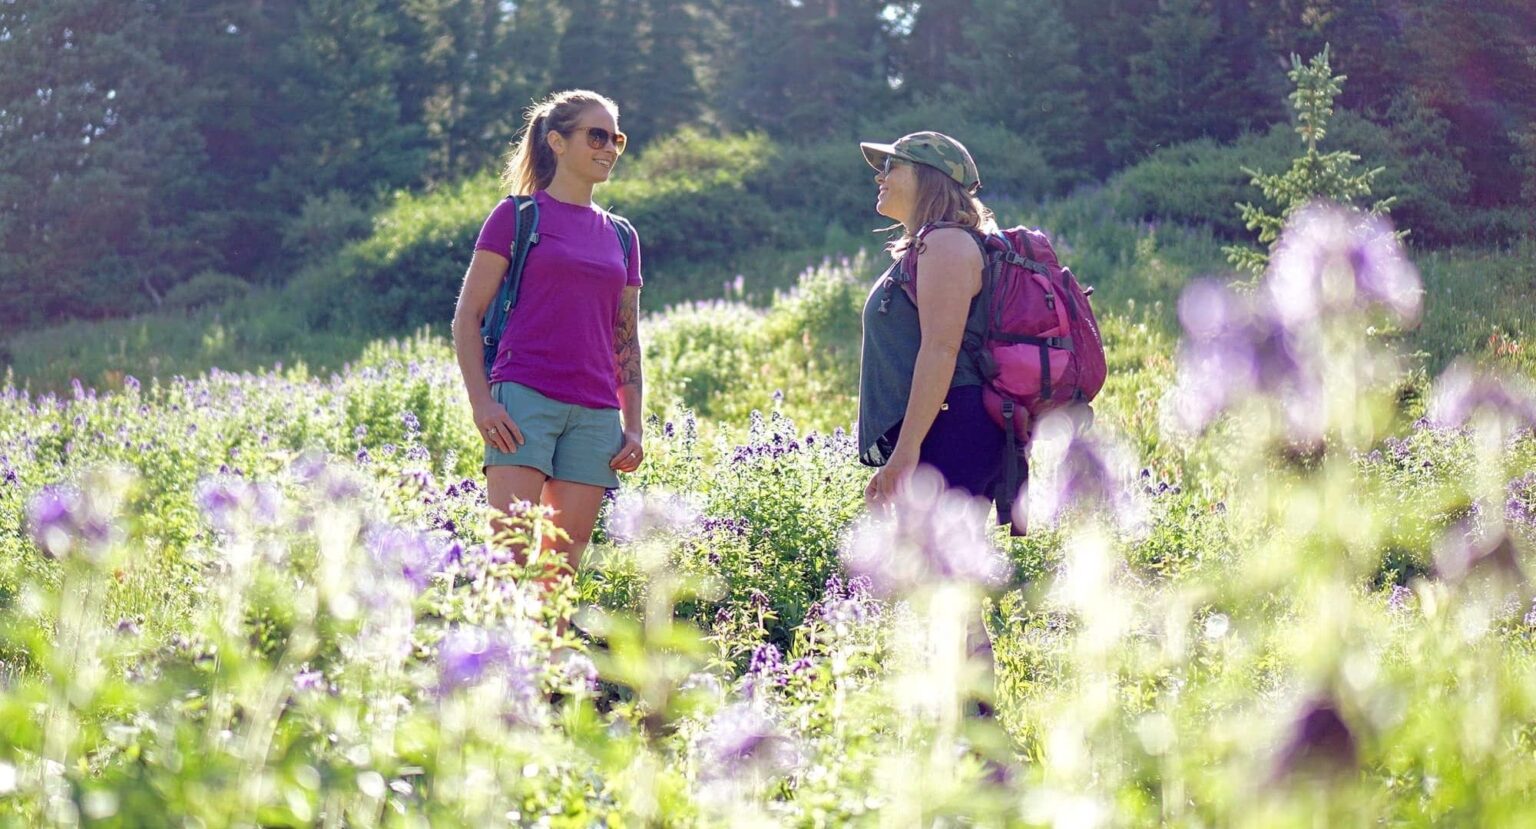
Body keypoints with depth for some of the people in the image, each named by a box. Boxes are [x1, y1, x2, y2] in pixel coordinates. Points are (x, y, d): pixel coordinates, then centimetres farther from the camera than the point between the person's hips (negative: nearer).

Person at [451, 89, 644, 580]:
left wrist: (633, 427, 11)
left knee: (565, 561, 1)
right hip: (525, 398, -4)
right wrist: (481, 401, -10)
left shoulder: (620, 236, 17)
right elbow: (467, 315, 1)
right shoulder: (517, 216, 4)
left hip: (596, 412, 5)